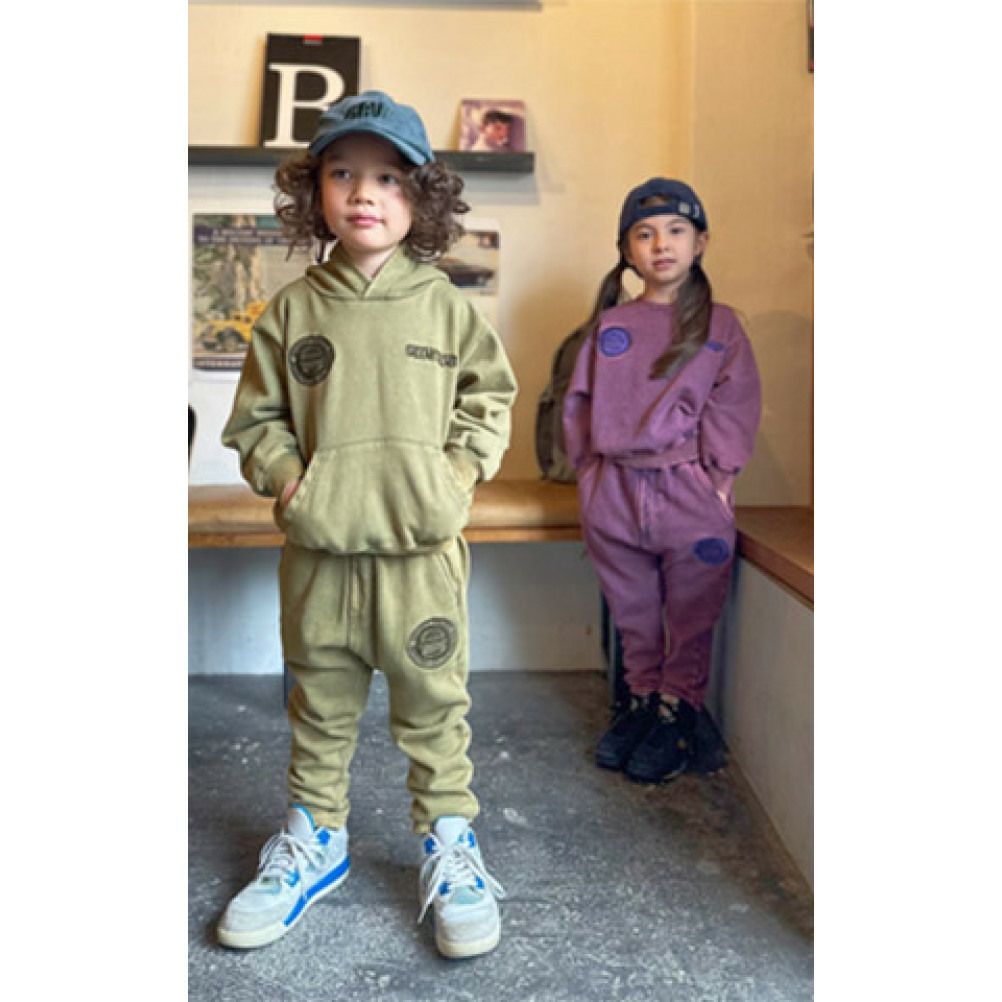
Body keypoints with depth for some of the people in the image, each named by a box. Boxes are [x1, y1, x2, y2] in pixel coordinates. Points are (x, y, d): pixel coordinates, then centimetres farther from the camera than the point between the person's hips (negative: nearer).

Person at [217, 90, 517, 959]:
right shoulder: (293, 309, 3)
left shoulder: (444, 305, 2)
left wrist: (459, 471, -5)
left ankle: (448, 840, 26)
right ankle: (314, 835, 34)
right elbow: (256, 414, 9)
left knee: (433, 698, 8)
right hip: (320, 543, 2)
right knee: (320, 700, 15)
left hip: (421, 543, -1)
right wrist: (283, 476, -6)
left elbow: (489, 397, 8)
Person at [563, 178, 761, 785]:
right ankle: (640, 699, 32)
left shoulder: (719, 326, 2)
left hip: (690, 492, -2)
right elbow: (581, 403, 10)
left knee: (691, 616, 7)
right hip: (615, 492, 2)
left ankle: (678, 713, 23)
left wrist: (716, 478, -10)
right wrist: (589, 474, 4)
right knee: (633, 613, 15)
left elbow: (734, 407, -2)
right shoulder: (609, 325, 8)